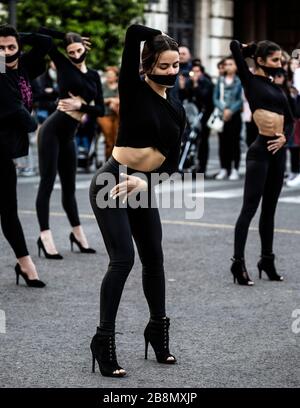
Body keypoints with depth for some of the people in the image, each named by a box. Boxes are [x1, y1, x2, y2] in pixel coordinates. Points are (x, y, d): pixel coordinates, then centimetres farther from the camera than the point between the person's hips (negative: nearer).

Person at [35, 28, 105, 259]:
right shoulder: (64, 66, -1)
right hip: (53, 130, -5)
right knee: (48, 182, -5)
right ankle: (45, 237, -5)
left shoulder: (94, 76, 12)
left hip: (69, 135, 5)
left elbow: (101, 110, 6)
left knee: (69, 186, 16)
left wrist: (80, 105, -8)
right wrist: (67, 37, 6)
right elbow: (42, 33, -5)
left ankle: (77, 233, 28)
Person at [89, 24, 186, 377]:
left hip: (144, 188, 7)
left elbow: (171, 163, 5)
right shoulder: (134, 90, -8)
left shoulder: (177, 110, 9)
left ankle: (158, 330, 32)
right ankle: (104, 341, -8)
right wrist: (160, 38, 1)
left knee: (154, 259, 14)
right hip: (111, 182, -7)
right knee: (123, 259, -15)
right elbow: (133, 32, -19)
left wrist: (143, 183, -11)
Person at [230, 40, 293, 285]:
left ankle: (267, 260, 21)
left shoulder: (277, 88, 16)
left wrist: (284, 137, -1)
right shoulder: (251, 81, -2)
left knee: (270, 208, 13)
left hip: (278, 150, 7)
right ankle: (238, 262, -4)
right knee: (250, 207, -6)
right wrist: (251, 49, 11)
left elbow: (290, 119, 19)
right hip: (260, 150, -7)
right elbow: (234, 46, -11)